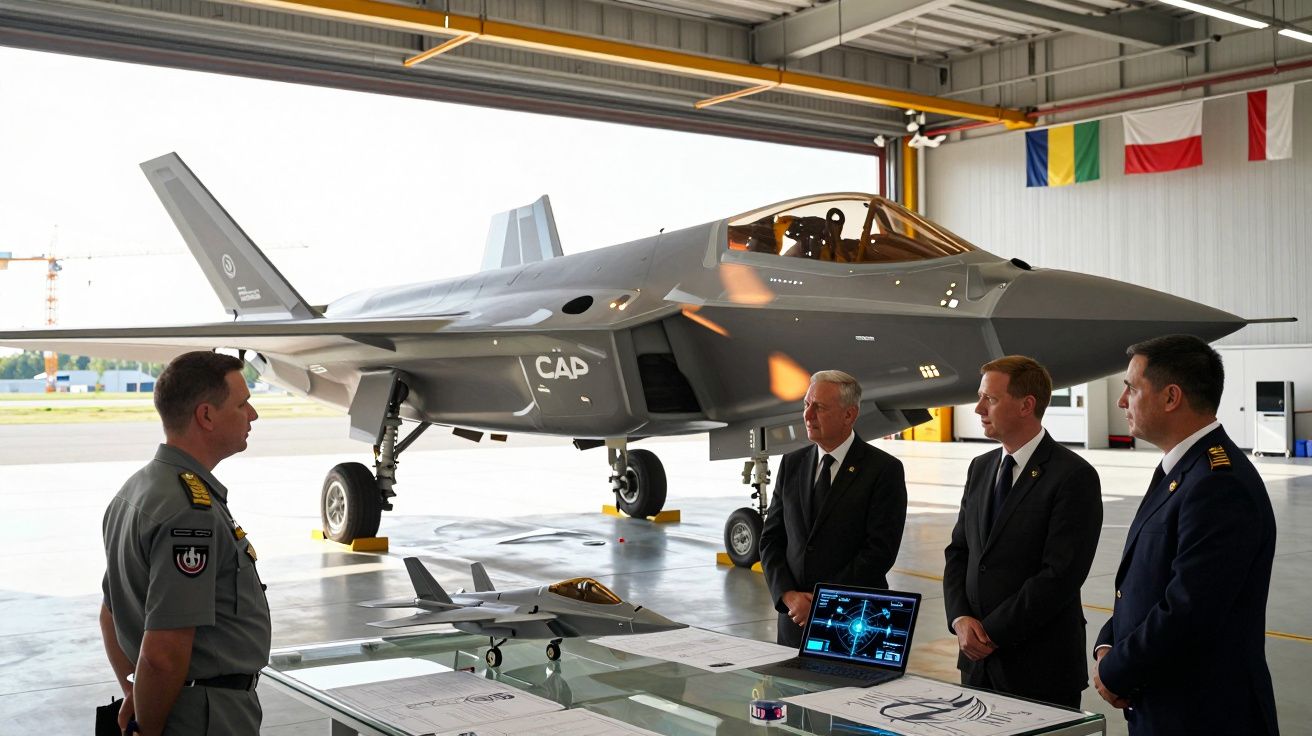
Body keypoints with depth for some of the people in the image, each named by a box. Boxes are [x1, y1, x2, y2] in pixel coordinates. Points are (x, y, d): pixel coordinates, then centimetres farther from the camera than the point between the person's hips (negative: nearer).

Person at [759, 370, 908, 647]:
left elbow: (880, 551, -13)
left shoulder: (884, 469, -7)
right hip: (795, 617, 4)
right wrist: (788, 595, -8)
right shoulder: (792, 464, 9)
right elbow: (771, 539, 8)